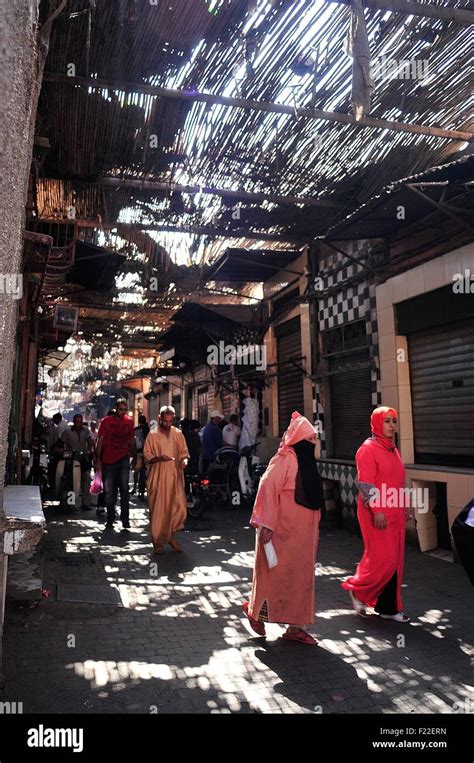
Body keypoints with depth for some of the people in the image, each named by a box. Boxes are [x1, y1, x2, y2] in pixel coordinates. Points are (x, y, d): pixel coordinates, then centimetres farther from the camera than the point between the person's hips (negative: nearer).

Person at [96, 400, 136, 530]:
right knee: (109, 492, 7)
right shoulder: (106, 421, 1)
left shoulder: (129, 421, 6)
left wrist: (135, 457, 13)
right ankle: (110, 520, 19)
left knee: (124, 489, -4)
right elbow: (100, 440, 1)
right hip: (108, 461, -1)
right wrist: (98, 459, -3)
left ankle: (125, 519, 2)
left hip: (123, 459, 1)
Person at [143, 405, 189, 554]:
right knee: (158, 510, 1)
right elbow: (147, 456, -2)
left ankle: (171, 535, 19)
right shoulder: (152, 435, 0)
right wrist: (160, 458, -20)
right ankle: (158, 542, 16)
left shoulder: (178, 434, 8)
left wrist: (184, 461, -9)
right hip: (158, 478, -2)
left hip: (175, 477, 3)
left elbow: (184, 452, 12)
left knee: (180, 507, -4)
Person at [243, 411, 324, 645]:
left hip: (302, 530, 8)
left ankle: (295, 625, 22)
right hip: (283, 529, -8)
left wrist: (313, 528, 20)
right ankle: (256, 610, 27)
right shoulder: (285, 458, -16)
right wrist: (266, 524, -24)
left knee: (301, 574, 11)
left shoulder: (305, 460, 11)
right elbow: (267, 488, -22)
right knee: (277, 573, 4)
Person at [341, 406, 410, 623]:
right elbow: (365, 483, -17)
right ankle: (357, 589, 17)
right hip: (376, 513, -8)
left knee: (394, 559, 10)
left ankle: (387, 606, 22)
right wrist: (377, 511, -21)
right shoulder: (368, 449, -11)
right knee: (383, 558, -6)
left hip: (395, 513, 8)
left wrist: (403, 510, 19)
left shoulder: (392, 449, 14)